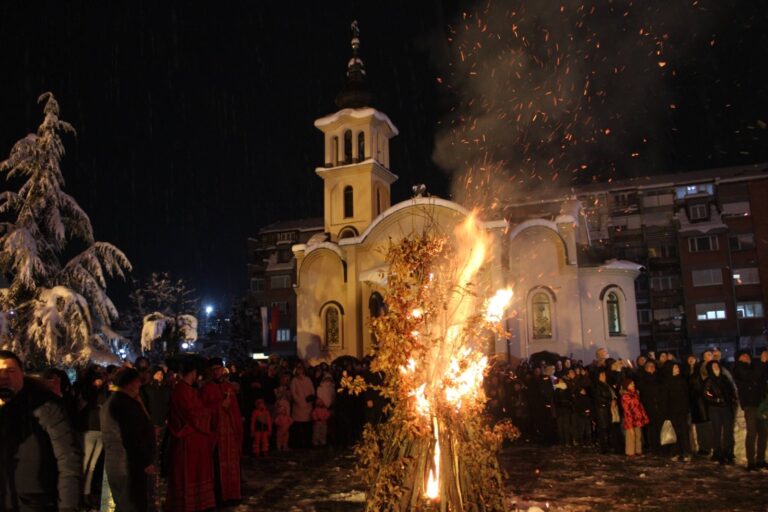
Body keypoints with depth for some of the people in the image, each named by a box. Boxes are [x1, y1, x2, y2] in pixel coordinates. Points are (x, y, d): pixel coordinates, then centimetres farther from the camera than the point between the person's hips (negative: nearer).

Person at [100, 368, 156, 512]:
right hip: (129, 464, -11)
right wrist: (146, 462, -19)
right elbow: (132, 437, -23)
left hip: (116, 464, 11)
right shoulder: (124, 403, -19)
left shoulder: (112, 401, 15)